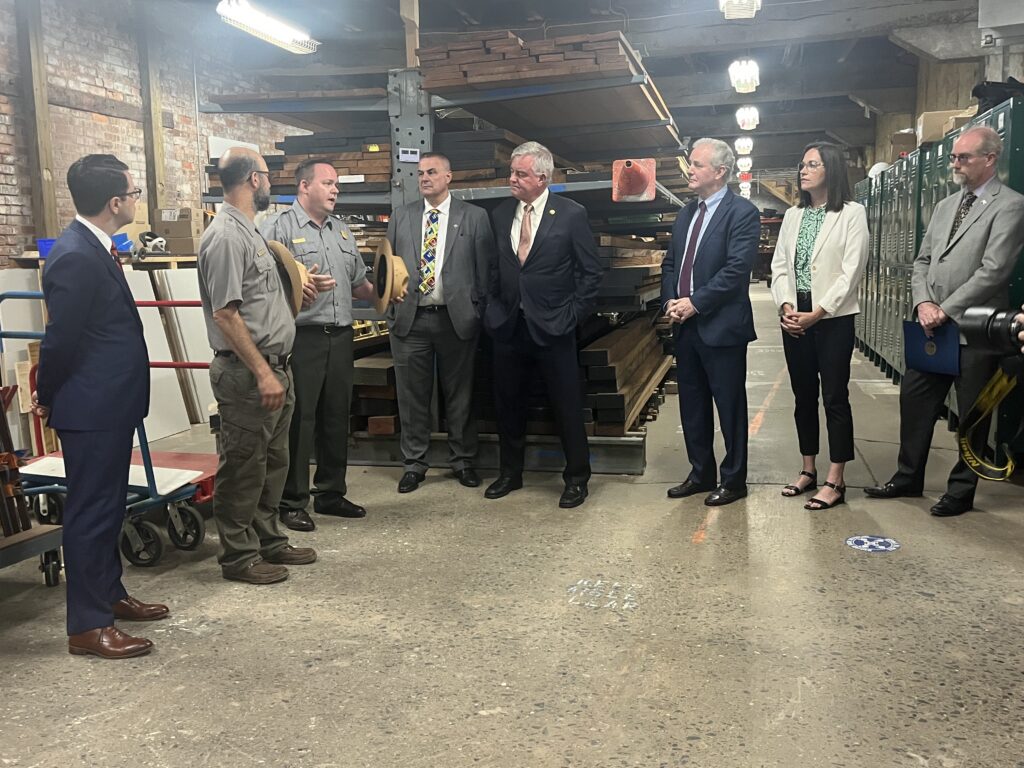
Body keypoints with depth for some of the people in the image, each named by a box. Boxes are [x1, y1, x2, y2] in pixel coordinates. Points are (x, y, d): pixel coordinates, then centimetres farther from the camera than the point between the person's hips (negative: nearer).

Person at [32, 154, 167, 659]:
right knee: (91, 511, 0)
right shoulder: (76, 257, -22)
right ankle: (87, 626, 12)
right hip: (92, 408, -10)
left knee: (107, 506, 19)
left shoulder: (93, 248, 10)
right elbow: (61, 339, -18)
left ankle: (109, 595, 34)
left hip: (110, 405, 10)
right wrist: (47, 398, -3)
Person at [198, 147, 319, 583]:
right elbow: (225, 314, -21)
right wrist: (263, 373, -22)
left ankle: (268, 540, 31)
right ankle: (238, 556, 14)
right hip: (247, 372, -10)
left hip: (273, 366, 10)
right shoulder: (226, 236, -16)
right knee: (243, 466, 2)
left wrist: (294, 289, 15)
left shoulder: (248, 231, 15)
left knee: (273, 462, 18)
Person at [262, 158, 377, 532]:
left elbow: (359, 286, 21)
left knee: (336, 417, 12)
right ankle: (292, 501, 10)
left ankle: (330, 493, 25)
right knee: (299, 420, -2)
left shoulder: (343, 231, 18)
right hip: (302, 337, -7)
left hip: (341, 336, 7)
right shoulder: (280, 229, -4)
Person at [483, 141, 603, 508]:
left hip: (552, 327, -4)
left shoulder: (571, 214, -6)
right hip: (507, 326, 4)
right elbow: (493, 269, 14)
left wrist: (571, 315, -8)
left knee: (568, 407, 4)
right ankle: (510, 473, 30)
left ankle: (576, 478, 20)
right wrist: (493, 310, 4)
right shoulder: (500, 215, 7)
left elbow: (591, 272, -4)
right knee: (508, 404, 13)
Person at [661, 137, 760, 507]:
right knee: (692, 406, 14)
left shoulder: (742, 212, -8)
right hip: (685, 325, 7)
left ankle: (733, 480, 17)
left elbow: (737, 268, -18)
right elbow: (670, 263, 16)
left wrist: (695, 303, -17)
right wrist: (670, 301, -1)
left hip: (721, 325, -7)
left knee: (730, 406, 4)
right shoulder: (686, 214, 15)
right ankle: (701, 474, 28)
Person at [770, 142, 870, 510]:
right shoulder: (792, 215, 12)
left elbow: (852, 270, -11)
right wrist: (786, 306, -8)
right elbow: (779, 265, 8)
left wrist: (816, 313, -15)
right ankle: (808, 470, 23)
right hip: (794, 317, 5)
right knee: (803, 396, 11)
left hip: (833, 318, -5)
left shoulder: (852, 213, -4)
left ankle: (835, 482, 5)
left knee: (835, 397, -1)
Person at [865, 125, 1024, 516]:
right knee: (914, 400, 11)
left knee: (972, 415, 5)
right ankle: (908, 477, 25)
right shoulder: (945, 206, 15)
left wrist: (946, 310, -15)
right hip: (933, 326, 7)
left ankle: (961, 491, 18)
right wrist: (923, 302, -3)